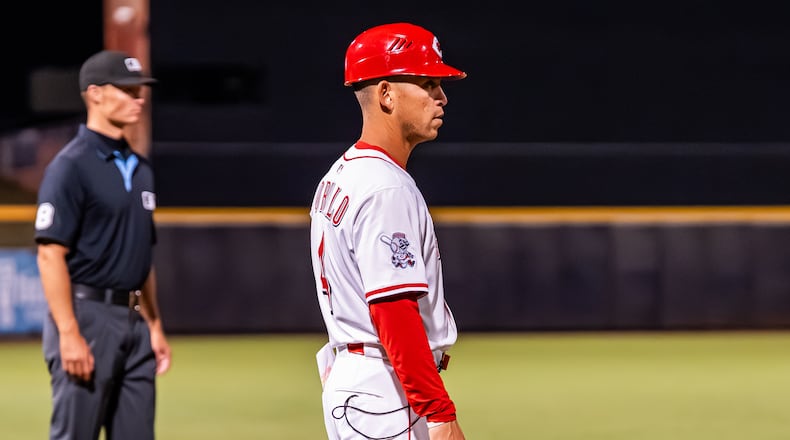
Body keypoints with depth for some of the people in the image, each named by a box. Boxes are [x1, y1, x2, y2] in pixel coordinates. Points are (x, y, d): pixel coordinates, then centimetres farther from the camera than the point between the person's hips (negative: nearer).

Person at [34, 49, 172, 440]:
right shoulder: (71, 166, -10)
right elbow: (51, 254, -16)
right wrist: (69, 334, -22)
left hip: (133, 320, 8)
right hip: (86, 316, -8)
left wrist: (155, 326, 18)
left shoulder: (139, 168, 16)